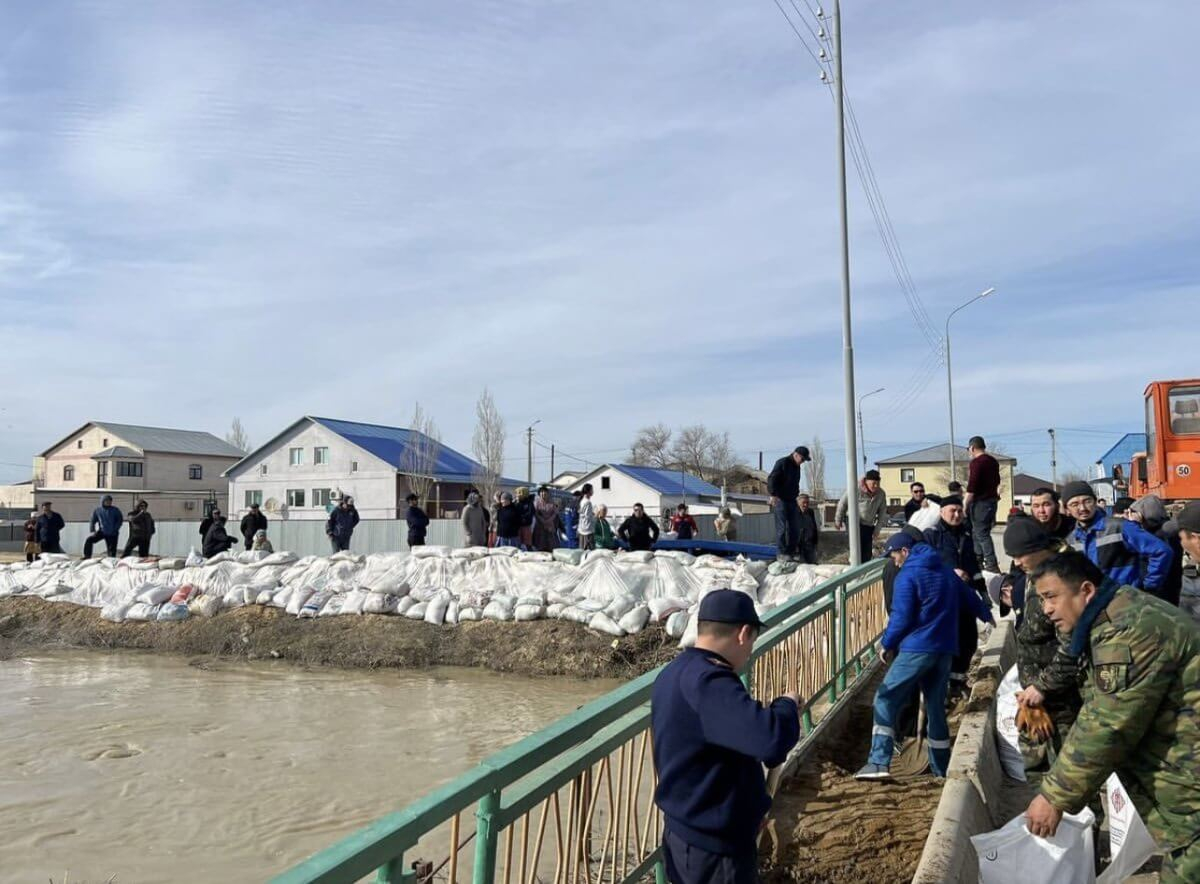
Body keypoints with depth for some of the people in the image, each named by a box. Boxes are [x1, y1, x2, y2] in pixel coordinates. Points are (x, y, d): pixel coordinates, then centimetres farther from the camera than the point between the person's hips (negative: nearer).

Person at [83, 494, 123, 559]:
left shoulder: (115, 510, -3)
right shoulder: (97, 510, 2)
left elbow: (120, 520, -1)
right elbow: (93, 521, 9)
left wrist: (115, 529, -12)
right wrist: (92, 531, -3)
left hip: (112, 534, -2)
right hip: (102, 531, 2)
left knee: (112, 551, 0)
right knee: (89, 540, -16)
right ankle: (87, 556, -7)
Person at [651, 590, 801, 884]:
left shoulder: (674, 673, 5)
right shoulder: (708, 683, -28)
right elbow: (771, 739, -39)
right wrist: (787, 705, -17)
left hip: (684, 832, 9)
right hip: (714, 845, -9)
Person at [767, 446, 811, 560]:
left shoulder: (797, 466, 16)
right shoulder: (782, 463, -11)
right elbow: (771, 479, -18)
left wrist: (796, 495, 19)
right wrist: (773, 495, -25)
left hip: (792, 500, 9)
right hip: (780, 500, -9)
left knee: (795, 527, 8)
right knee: (782, 527, -7)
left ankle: (792, 552, 15)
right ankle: (782, 553, -3)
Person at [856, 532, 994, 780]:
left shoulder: (908, 575, -8)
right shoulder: (945, 571, 15)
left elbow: (901, 617, -13)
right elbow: (969, 597, 30)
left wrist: (887, 644, 1)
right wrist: (986, 616, 49)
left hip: (917, 649, -7)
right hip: (944, 650, 7)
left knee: (885, 700, -4)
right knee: (936, 707, 16)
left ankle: (879, 763, -13)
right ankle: (942, 770, 22)